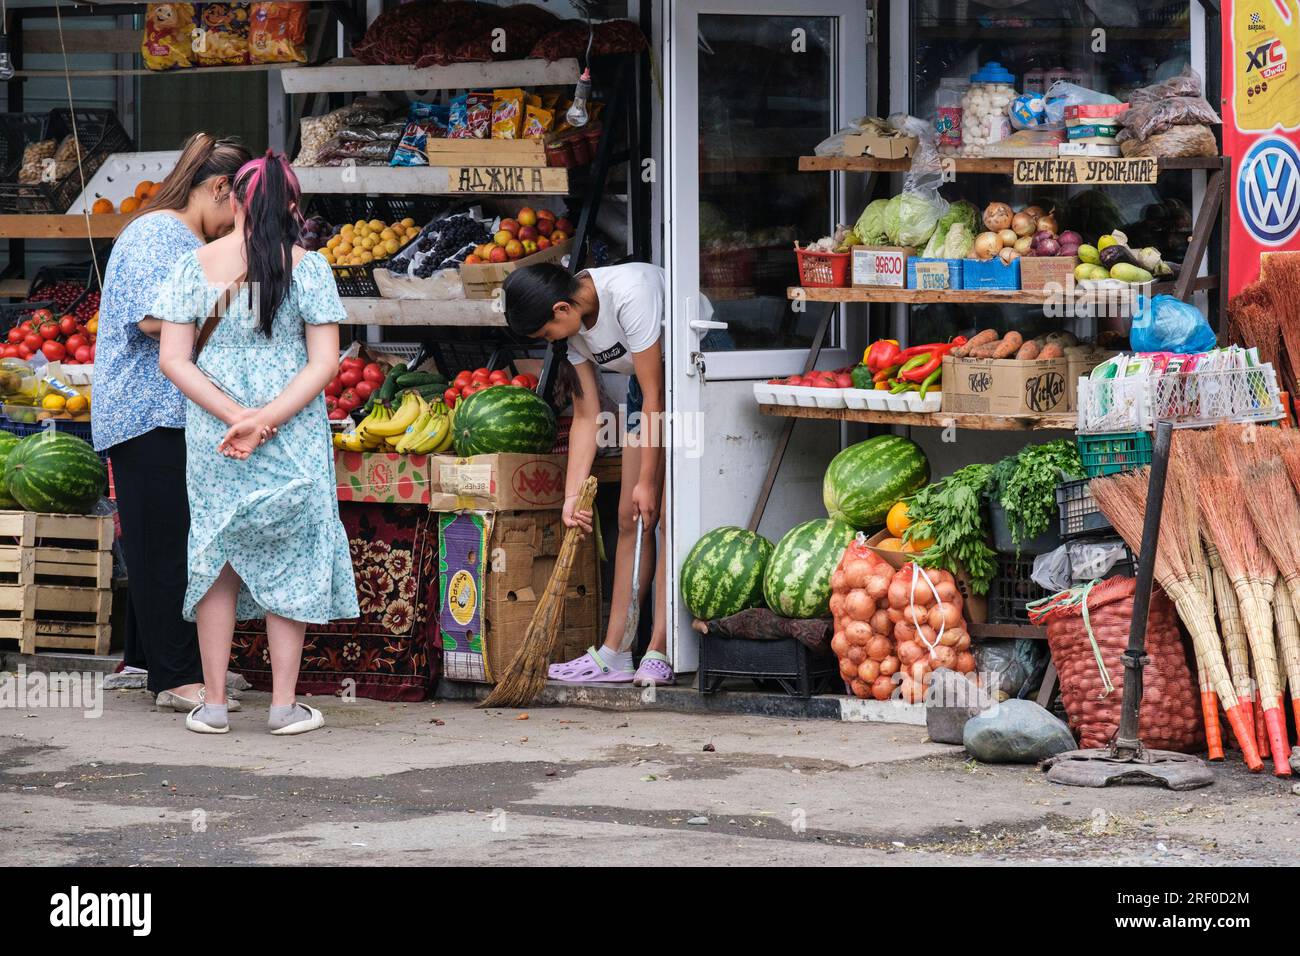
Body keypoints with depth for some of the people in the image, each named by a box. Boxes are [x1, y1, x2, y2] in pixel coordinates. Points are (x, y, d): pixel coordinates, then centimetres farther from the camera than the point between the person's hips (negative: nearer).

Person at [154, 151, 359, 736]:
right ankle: (284, 704, 9)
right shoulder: (307, 267, -5)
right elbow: (325, 362, -10)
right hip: (294, 441, -1)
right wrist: (266, 420, -14)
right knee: (290, 558, 9)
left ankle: (214, 704, 12)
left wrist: (234, 416, -10)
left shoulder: (194, 266, -2)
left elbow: (173, 360, -7)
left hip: (211, 438, 1)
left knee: (216, 556, 11)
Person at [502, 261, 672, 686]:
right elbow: (586, 415, -2)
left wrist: (647, 481, -18)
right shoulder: (575, 325, -4)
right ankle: (614, 653, 6)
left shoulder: (629, 293, -29)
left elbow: (653, 394, -24)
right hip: (647, 384, 8)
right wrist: (572, 495, -9)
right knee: (630, 520, 4)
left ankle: (659, 654, -14)